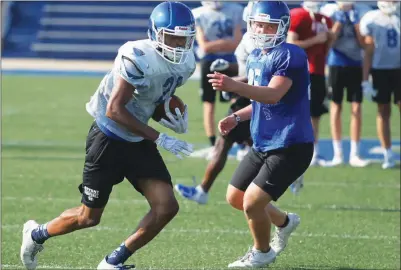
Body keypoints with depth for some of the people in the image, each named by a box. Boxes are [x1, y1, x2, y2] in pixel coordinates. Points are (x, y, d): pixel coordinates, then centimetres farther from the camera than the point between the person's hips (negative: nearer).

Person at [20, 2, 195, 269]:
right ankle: (38, 233, 34)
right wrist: (159, 138, -27)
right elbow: (114, 110, -27)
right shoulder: (138, 58, -27)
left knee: (167, 207, -8)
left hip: (138, 142, 7)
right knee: (90, 217, 5)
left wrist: (174, 112, -5)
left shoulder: (185, 63, -3)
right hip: (109, 139, -7)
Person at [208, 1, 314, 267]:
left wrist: (234, 86, -47)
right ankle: (284, 222, 39)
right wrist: (237, 117, 6)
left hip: (290, 147, -9)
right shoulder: (256, 57, 9)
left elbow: (273, 95, -33)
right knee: (235, 197, 16)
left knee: (252, 203, -12)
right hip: (263, 145, 9)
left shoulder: (291, 56, -18)